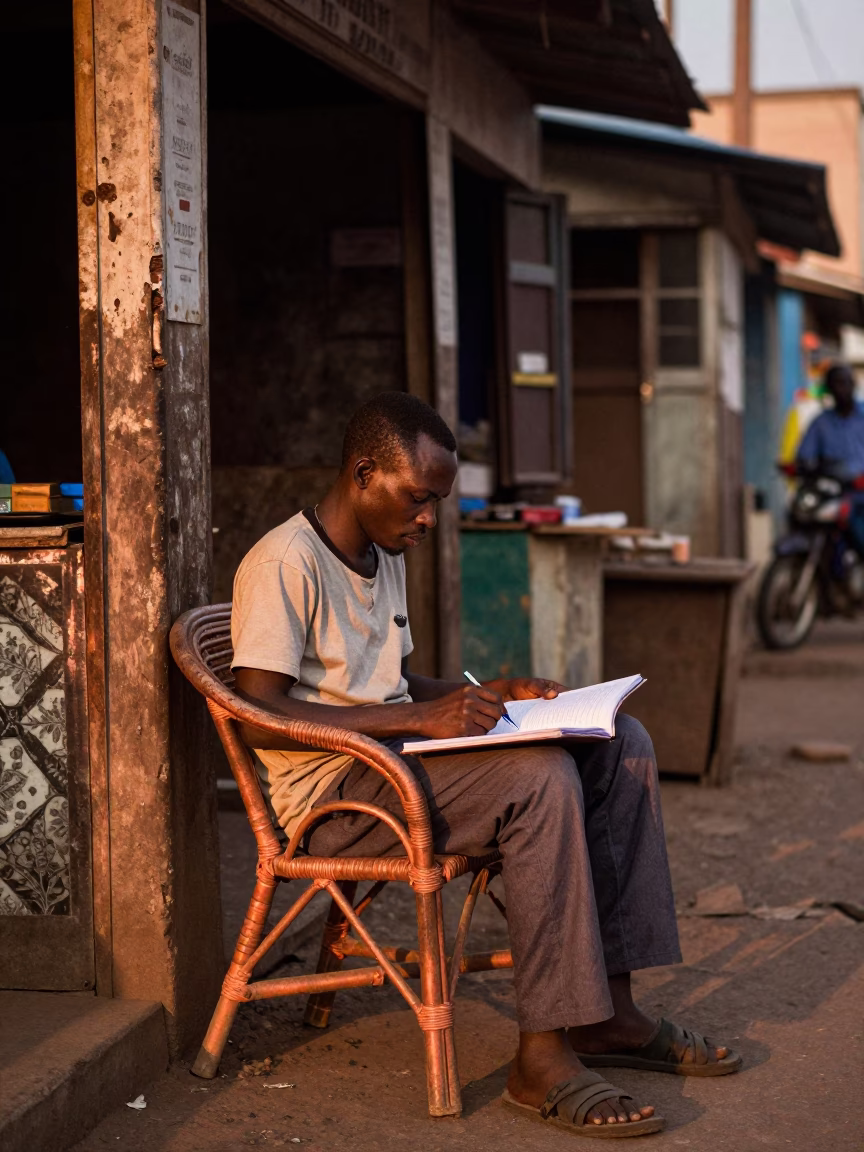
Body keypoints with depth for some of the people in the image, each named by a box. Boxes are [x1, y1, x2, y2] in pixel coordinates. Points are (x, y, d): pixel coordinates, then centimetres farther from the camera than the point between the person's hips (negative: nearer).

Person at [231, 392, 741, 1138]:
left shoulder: (384, 558, 17)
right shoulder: (285, 564, -14)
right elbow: (259, 716, -23)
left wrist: (495, 694, 8)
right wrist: (418, 719, -26)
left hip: (397, 763, 9)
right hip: (331, 791, -9)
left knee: (621, 746, -4)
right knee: (540, 779, -30)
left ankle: (608, 1011, -4)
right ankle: (544, 1055, -26)